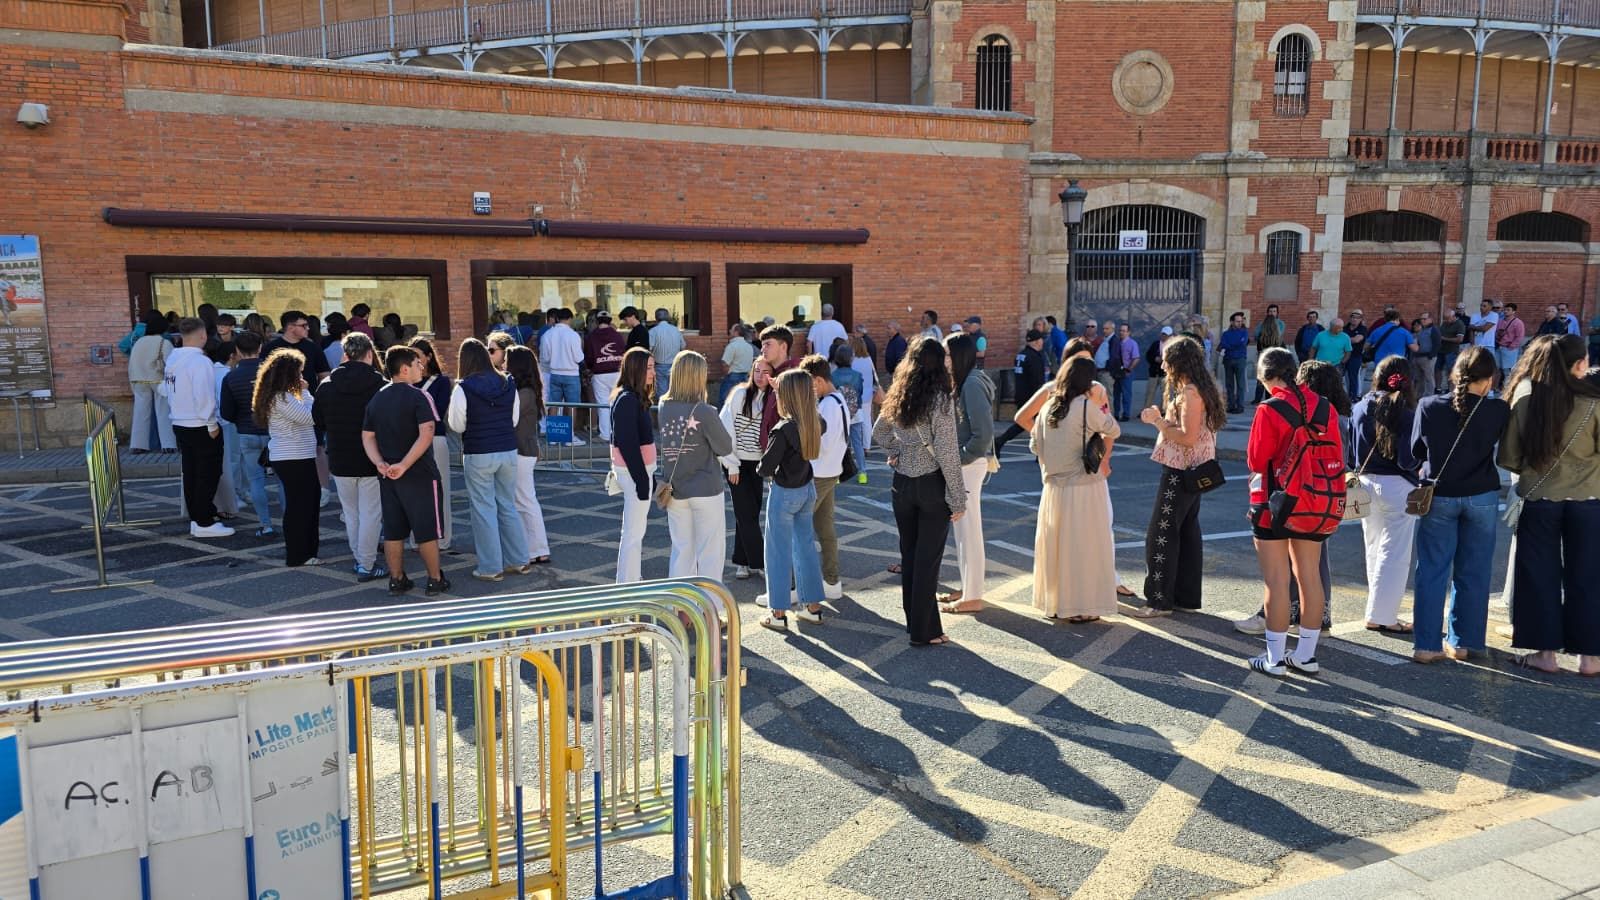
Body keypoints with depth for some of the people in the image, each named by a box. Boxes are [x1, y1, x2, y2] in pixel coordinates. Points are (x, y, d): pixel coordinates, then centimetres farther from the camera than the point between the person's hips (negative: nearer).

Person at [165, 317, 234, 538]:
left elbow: (166, 390, 14)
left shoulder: (172, 359, 7)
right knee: (208, 475, 0)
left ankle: (196, 519, 22)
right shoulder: (200, 361, -18)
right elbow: (204, 397, -22)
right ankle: (205, 523, 2)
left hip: (180, 425, 8)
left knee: (191, 474, 15)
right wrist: (212, 425, -13)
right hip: (201, 427, -8)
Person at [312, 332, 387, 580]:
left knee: (351, 513, 16)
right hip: (372, 460, -4)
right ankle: (366, 565, 5)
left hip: (340, 461, 4)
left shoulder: (328, 385, -1)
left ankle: (359, 558, 25)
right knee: (371, 514, 3)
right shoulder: (379, 385, -14)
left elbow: (318, 420, 9)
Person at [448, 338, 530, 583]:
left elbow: (457, 425, -5)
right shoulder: (508, 384, 1)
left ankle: (491, 567, 10)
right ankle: (518, 561, 21)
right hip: (508, 452, 4)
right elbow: (514, 420, 8)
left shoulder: (463, 388, -12)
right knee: (508, 506, 15)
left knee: (484, 510, 5)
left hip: (478, 455, -4)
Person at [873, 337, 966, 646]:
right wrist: (958, 499, -12)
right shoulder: (941, 398, -15)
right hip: (933, 484, -5)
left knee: (909, 555, 15)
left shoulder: (898, 396, 4)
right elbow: (947, 452, -17)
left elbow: (878, 433, 18)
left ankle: (915, 621, 27)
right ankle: (924, 631, 9)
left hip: (902, 483, 6)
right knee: (928, 559, 2)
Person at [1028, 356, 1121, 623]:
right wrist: (1099, 403, 9)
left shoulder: (1047, 407, 5)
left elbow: (1035, 446, 12)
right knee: (1083, 548, 3)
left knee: (1055, 546, 14)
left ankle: (1053, 603, 23)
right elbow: (1113, 431, -2)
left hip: (1053, 488, 6)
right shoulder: (1086, 406, -12)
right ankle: (1081, 608, 8)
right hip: (1083, 487, -6)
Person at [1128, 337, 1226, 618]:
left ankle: (1160, 600, -2)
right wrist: (1159, 419, 8)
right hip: (1191, 471, 11)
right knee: (1187, 532, 14)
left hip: (1181, 472, -11)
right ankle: (1187, 596, 22)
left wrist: (1158, 421, -17)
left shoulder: (1190, 393, -19)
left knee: (1160, 534, -6)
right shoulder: (1199, 389, 14)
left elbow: (1188, 437, -24)